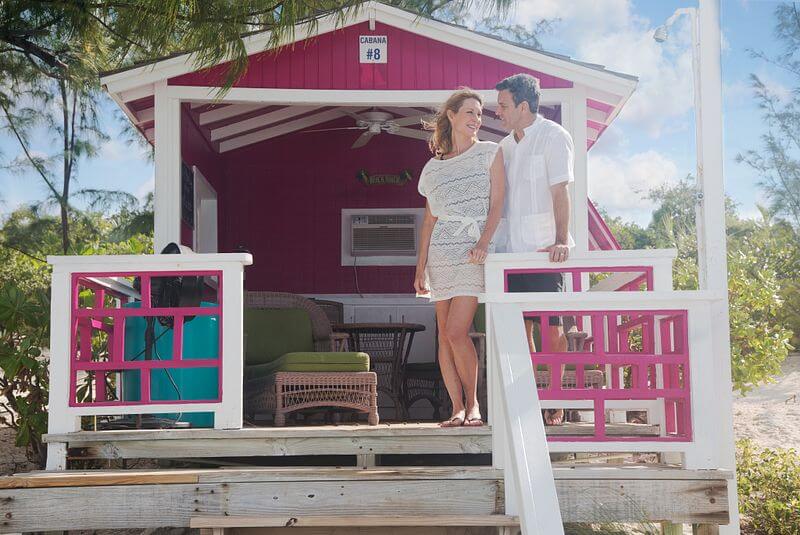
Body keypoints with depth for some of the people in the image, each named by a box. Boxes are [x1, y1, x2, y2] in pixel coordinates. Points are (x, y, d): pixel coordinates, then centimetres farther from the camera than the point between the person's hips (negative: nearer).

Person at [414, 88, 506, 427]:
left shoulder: (490, 153, 7)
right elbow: (429, 219, 16)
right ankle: (457, 408, 7)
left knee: (456, 332, -13)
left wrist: (483, 242, -15)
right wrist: (420, 268, 11)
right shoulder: (433, 167, 14)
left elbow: (496, 204, 1)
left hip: (474, 251, -3)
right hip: (441, 252, 3)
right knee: (444, 334, 0)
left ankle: (472, 403, 3)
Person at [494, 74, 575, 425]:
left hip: (543, 249, -6)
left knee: (550, 326, -4)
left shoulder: (553, 136, -3)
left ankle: (555, 404, 4)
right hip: (511, 250, 6)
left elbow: (560, 192, -12)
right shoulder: (505, 146, 18)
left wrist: (561, 239, -22)